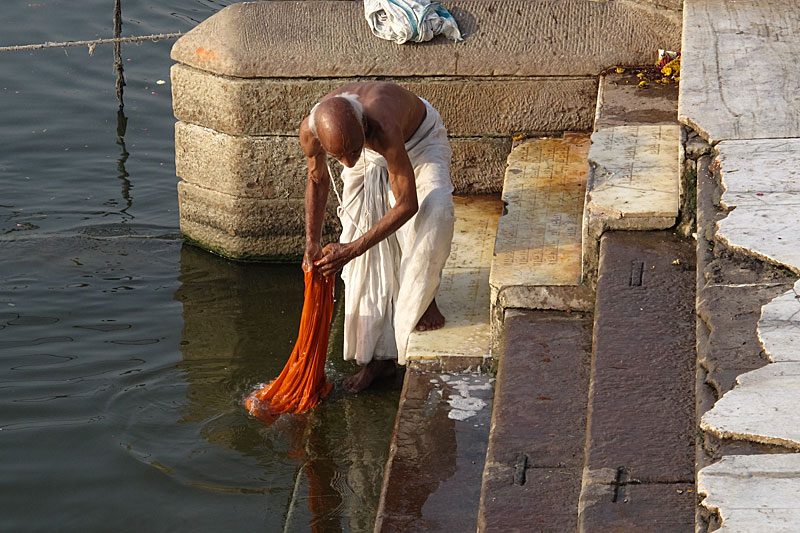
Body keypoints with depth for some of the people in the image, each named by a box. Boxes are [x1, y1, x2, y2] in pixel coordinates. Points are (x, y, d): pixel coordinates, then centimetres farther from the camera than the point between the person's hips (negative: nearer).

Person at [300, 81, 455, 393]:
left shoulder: (383, 128, -47)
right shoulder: (310, 131, -32)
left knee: (435, 208, -34)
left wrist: (352, 249, -37)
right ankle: (380, 356, 8)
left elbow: (407, 204, -38)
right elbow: (317, 179, -6)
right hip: (370, 156, 4)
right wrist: (312, 242, -9)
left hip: (419, 140, -4)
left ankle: (422, 298, -11)